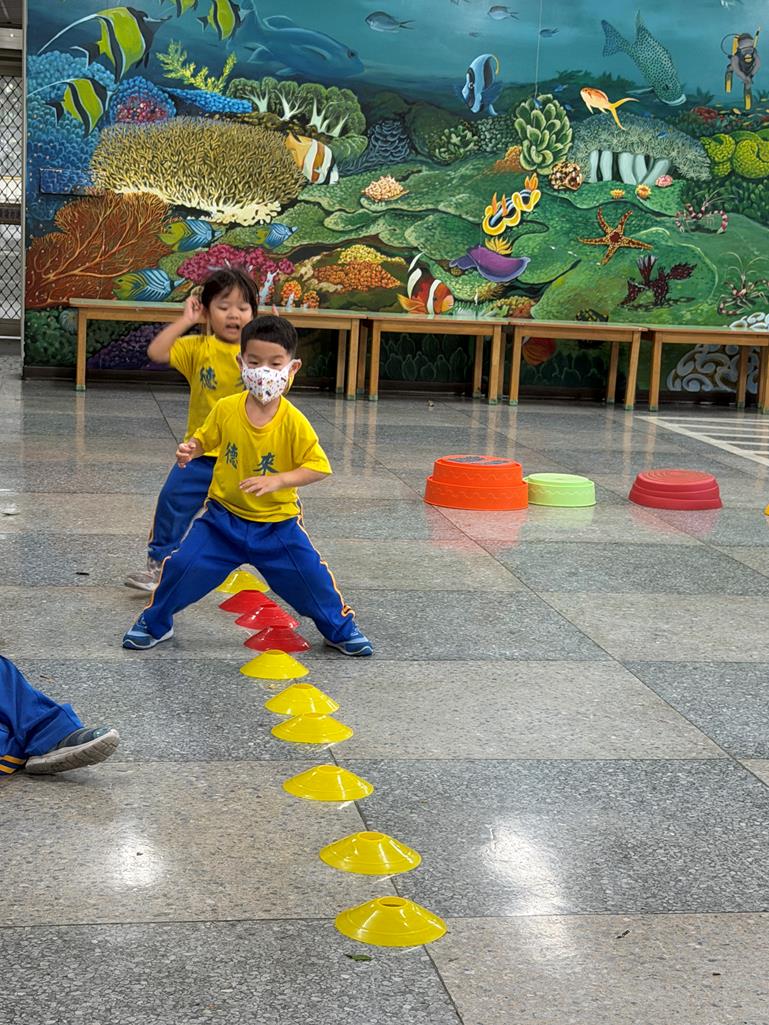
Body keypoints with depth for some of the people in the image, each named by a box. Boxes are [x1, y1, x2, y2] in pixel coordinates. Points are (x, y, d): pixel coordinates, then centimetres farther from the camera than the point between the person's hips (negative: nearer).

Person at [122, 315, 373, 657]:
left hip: (277, 525, -1)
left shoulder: (294, 423, -18)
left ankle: (341, 629, 28)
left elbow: (317, 467, -16)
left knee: (310, 577, 1)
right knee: (183, 567, -5)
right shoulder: (225, 409, -12)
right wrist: (190, 450, -17)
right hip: (224, 517, 1)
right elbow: (205, 439, 5)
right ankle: (154, 623, 20)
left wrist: (277, 481, -29)